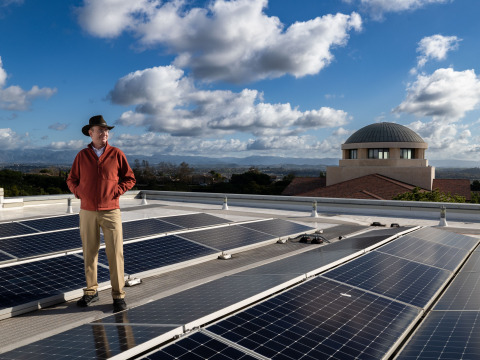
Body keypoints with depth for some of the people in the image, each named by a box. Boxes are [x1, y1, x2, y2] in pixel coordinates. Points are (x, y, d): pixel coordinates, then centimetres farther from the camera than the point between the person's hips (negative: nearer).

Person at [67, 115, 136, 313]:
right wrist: (79, 193, 0)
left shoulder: (117, 154, 0)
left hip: (110, 211, -2)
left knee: (115, 253, -3)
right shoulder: (82, 155, 5)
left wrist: (115, 191, -7)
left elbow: (129, 179, 5)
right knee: (89, 252, 10)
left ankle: (118, 295, 8)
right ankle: (91, 291, 25)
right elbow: (71, 180, 16)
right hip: (87, 211, 2)